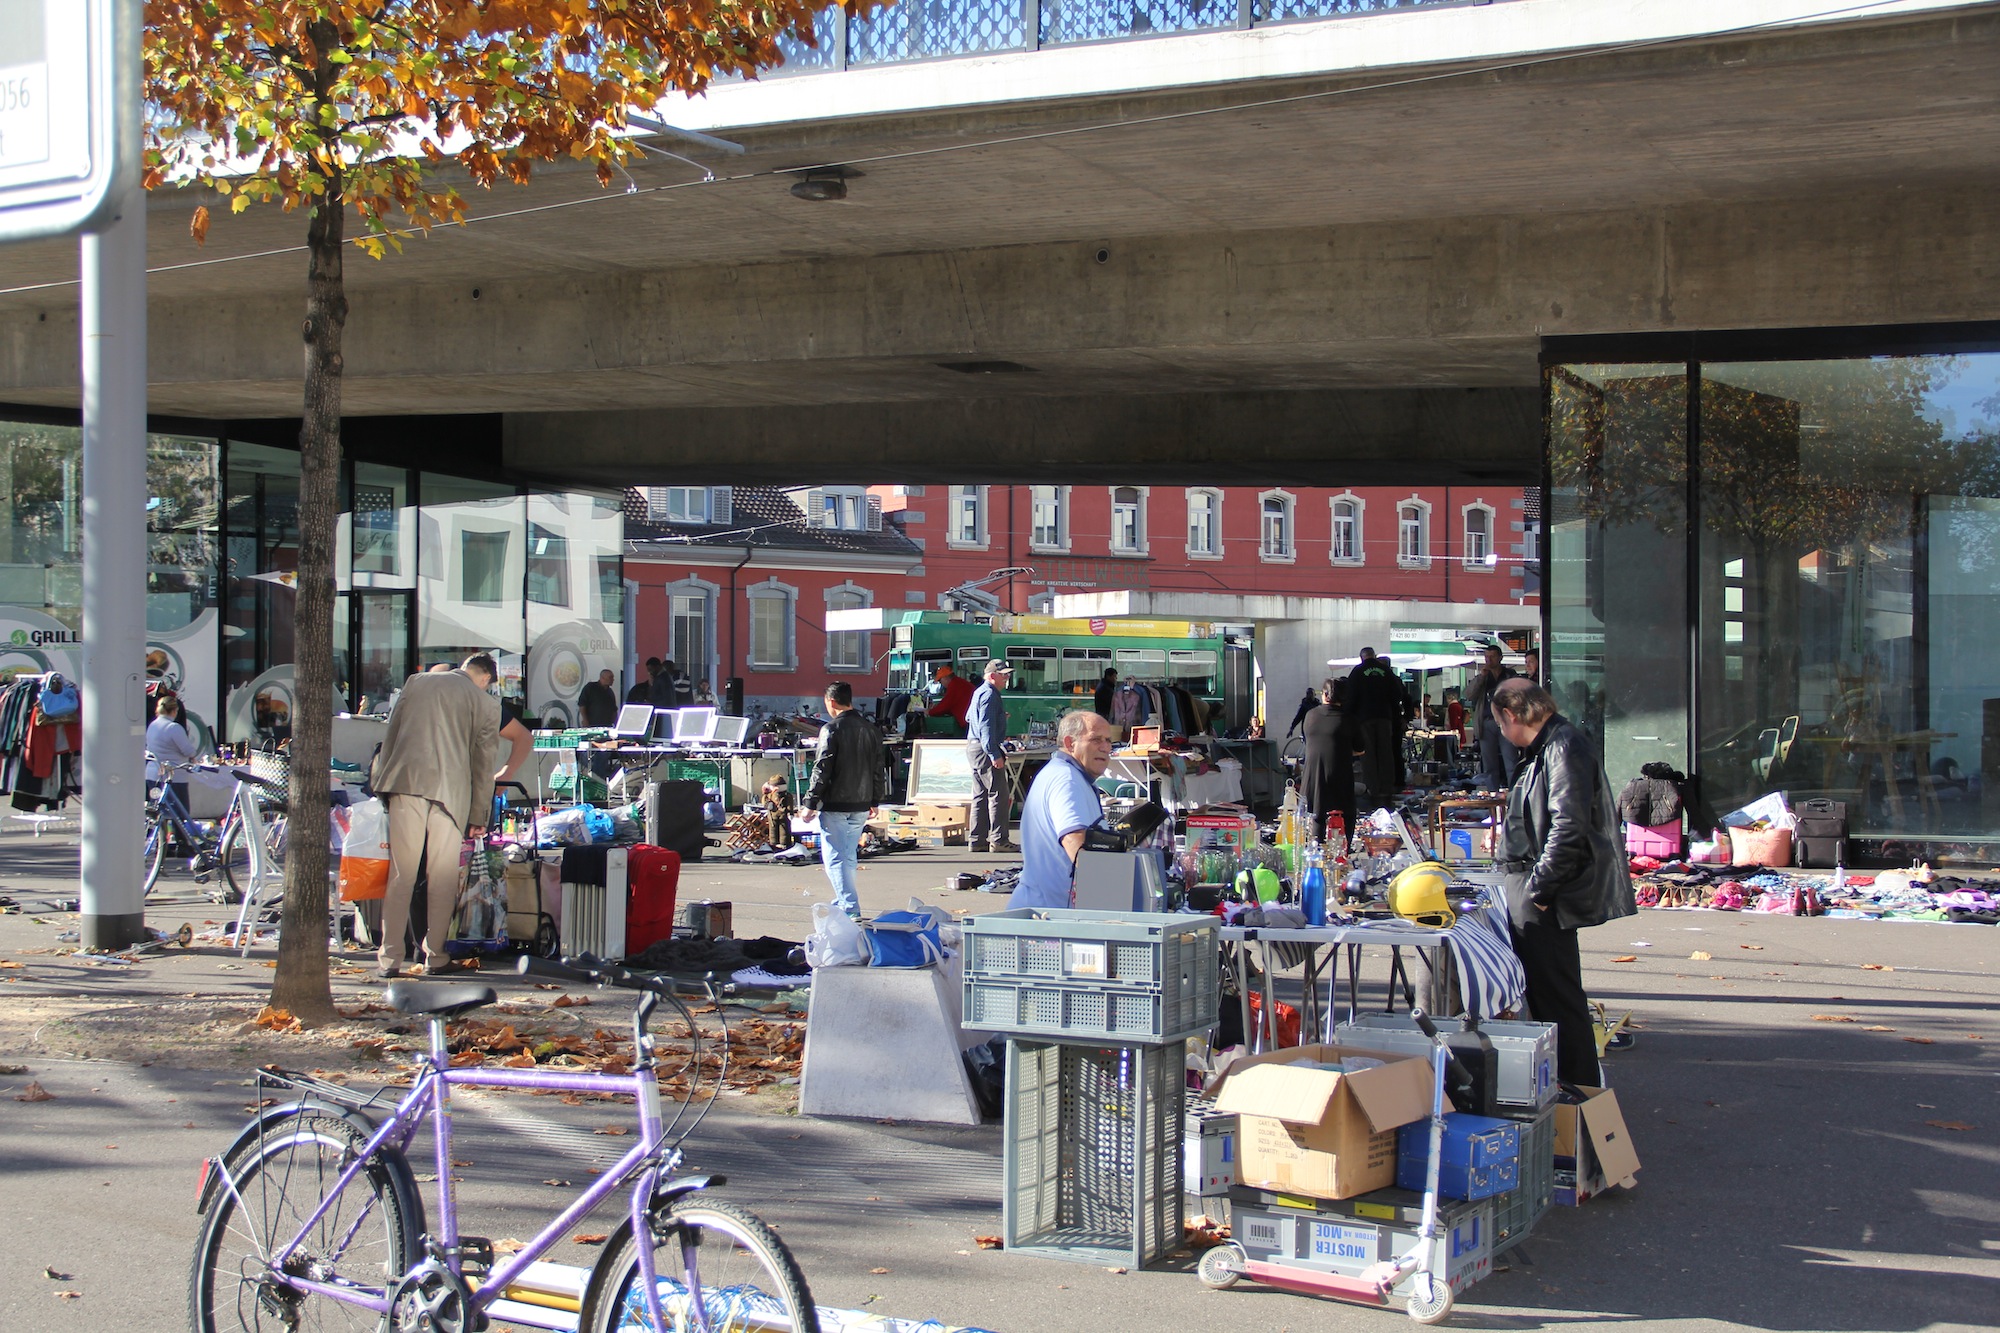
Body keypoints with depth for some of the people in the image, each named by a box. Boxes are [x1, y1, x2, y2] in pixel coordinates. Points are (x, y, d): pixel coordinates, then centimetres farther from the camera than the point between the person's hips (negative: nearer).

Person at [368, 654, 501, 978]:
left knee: (400, 875, 3)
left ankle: (389, 958, 2)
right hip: (451, 790, -1)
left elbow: (391, 734, 14)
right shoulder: (486, 704, 7)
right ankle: (435, 957, 10)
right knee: (443, 879, 8)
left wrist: (382, 782, 19)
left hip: (406, 782, 2)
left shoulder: (417, 682, 15)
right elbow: (484, 763, 8)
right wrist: (479, 817, 14)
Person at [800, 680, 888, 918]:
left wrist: (810, 803, -8)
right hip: (861, 805, 7)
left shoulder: (831, 730, -13)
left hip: (835, 805, -7)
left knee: (835, 858, -3)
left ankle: (850, 909, -11)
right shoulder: (870, 729, 8)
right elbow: (879, 768, 14)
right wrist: (875, 801, 22)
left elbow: (822, 770, -14)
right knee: (849, 856, 18)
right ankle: (843, 903, 27)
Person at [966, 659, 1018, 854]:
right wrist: (995, 755, -25)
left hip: (974, 748, 11)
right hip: (985, 749, -11)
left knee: (981, 796, 11)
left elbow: (969, 717, 30)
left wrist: (999, 717, 39)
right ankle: (998, 840, -10)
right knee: (999, 794, -9)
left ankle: (978, 841, 13)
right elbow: (986, 728, -21)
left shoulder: (980, 692, 18)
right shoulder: (989, 694, -14)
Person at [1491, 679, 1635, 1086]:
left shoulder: (1564, 748, -18)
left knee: (1557, 996, -4)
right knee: (1543, 992, 16)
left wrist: (1539, 887, -22)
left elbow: (1569, 827, -26)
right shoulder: (1546, 748, 15)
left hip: (1548, 901, -11)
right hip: (1533, 899, 11)